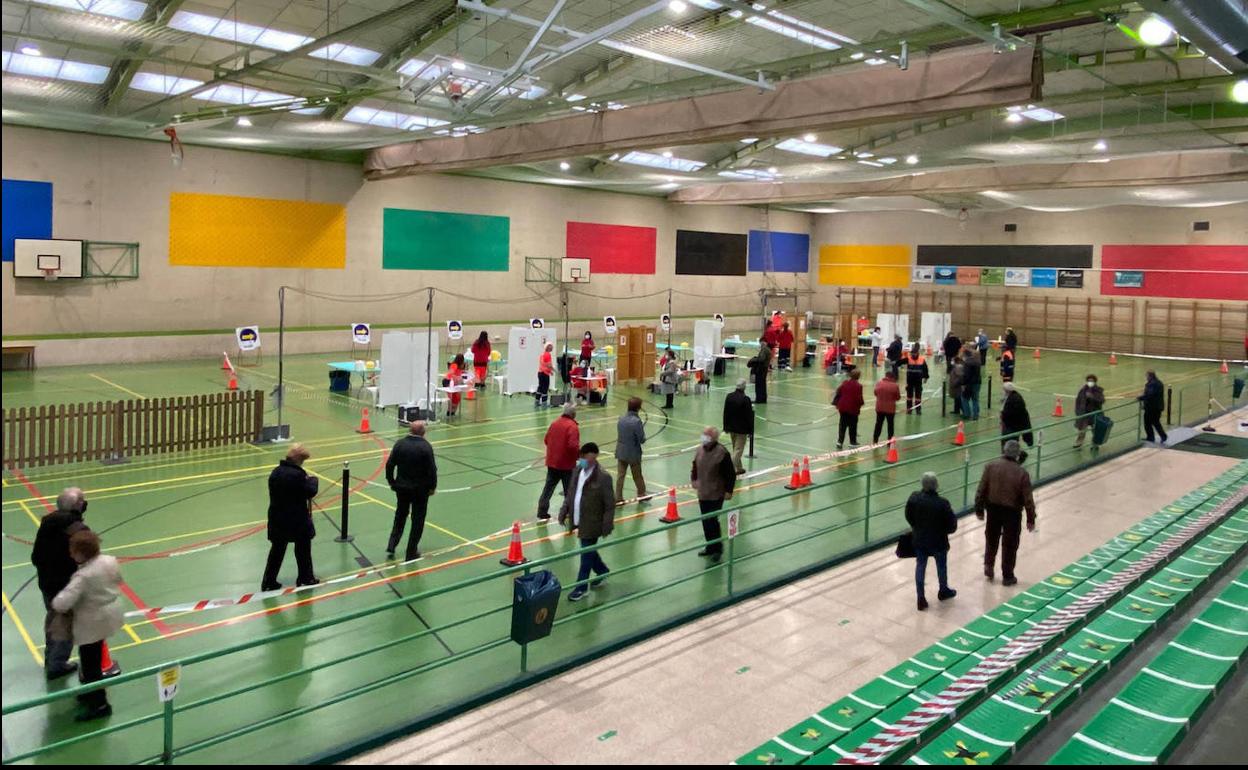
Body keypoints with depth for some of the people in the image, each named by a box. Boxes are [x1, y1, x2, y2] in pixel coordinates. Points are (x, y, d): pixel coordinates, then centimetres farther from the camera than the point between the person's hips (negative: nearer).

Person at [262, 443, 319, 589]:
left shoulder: (276, 472, 3)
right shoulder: (297, 475, -23)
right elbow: (311, 492, -18)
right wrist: (313, 479, 1)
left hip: (277, 518, 7)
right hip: (297, 520, -6)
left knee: (277, 550, 14)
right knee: (303, 549, 12)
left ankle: (268, 581, 16)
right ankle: (305, 578, 24)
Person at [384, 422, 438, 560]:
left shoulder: (400, 443, -5)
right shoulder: (426, 446, -15)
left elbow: (389, 464, -3)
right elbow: (432, 469, -15)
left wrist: (392, 482, 10)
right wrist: (432, 487, -1)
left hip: (401, 487, 3)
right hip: (420, 489, -3)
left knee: (400, 517, 22)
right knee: (418, 520, 9)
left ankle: (391, 548, 18)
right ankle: (411, 553, 13)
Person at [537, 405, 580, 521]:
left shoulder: (554, 423, 3)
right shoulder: (572, 427, -17)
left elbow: (546, 440, 10)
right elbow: (573, 446, -25)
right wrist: (580, 451, -7)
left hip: (551, 462, 6)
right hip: (567, 464, -6)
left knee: (548, 488, 11)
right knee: (569, 490, 10)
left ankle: (542, 514, 10)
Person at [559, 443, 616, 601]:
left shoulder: (603, 477, -19)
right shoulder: (577, 470, 2)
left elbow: (610, 504, -15)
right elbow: (570, 494, 13)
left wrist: (607, 525, -15)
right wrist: (564, 511, 9)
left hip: (592, 524, -7)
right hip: (578, 521, 7)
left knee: (586, 555, 2)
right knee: (589, 551, 22)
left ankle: (581, 587, 14)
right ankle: (602, 571, 45)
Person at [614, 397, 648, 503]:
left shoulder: (621, 419, -2)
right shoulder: (636, 421, -22)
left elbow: (619, 434, 7)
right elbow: (642, 439, -19)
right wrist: (643, 438, 2)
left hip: (621, 452, 5)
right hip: (633, 453, -5)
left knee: (620, 475, 9)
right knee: (637, 475, 15)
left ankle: (618, 498, 12)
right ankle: (641, 494, 33)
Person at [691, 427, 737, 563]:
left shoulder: (722, 453, -17)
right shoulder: (701, 449, 3)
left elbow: (731, 473, -12)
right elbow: (695, 465, 22)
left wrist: (728, 491, -11)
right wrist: (694, 479, 20)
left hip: (716, 494, -7)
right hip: (702, 493, 7)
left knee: (712, 521, -7)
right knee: (705, 521, 13)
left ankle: (717, 548, 11)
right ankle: (710, 547, 29)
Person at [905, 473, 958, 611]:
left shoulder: (913, 499, -14)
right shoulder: (942, 503, -25)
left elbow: (909, 517, 1)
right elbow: (952, 525, -17)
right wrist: (943, 530, 5)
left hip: (919, 540, 2)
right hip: (938, 541, -2)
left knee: (920, 566, 14)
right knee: (941, 566, 21)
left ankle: (921, 598, 15)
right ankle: (943, 591, 44)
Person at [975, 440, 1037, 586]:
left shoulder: (991, 466, -9)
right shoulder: (1021, 472, -15)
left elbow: (981, 490, -6)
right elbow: (1028, 499, -11)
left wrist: (979, 510, 6)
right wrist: (1031, 519, 0)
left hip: (993, 508, 2)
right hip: (1012, 511, -2)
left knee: (991, 539, 25)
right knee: (1010, 544, 12)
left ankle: (988, 566, 29)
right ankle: (1007, 576, 21)